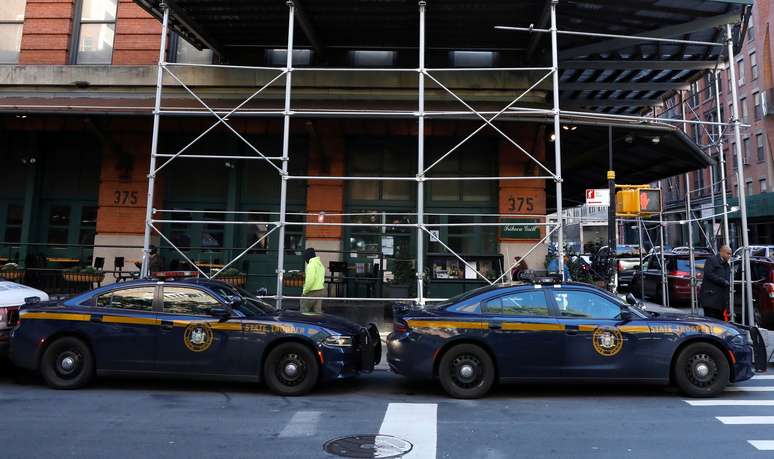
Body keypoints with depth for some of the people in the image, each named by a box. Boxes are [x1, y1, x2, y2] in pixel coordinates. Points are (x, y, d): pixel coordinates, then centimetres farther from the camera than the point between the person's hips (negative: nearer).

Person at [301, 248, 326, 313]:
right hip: (320, 290, 8)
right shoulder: (320, 264, 14)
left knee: (304, 310, 5)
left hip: (312, 292, -8)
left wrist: (305, 291, -12)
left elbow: (310, 280, -21)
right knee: (317, 311, 7)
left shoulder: (311, 265, -14)